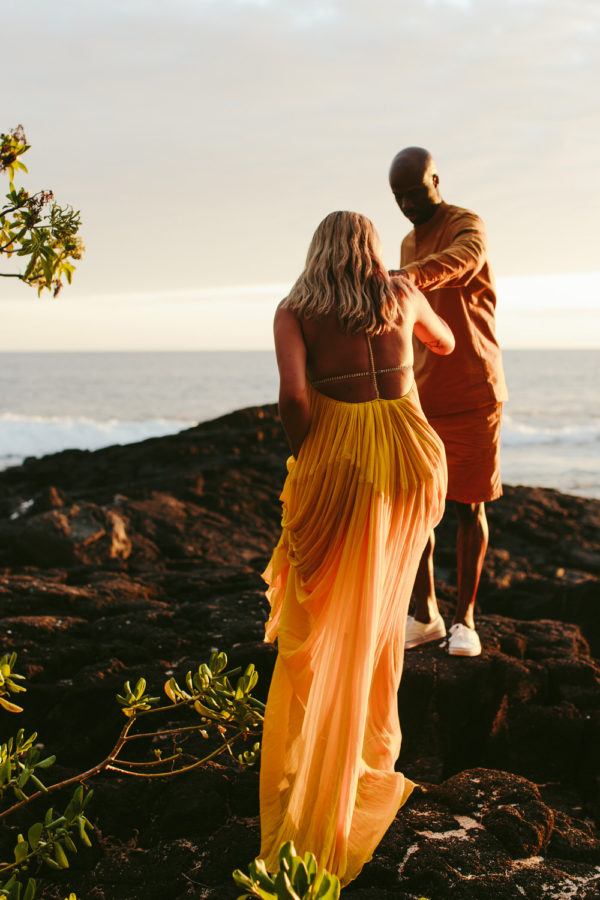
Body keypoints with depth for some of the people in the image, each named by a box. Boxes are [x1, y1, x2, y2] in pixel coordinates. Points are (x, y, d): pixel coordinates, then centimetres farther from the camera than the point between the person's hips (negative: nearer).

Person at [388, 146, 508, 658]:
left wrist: (405, 276, -53)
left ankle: (465, 619, 8)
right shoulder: (408, 244, 15)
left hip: (472, 394, -6)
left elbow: (460, 258, -34)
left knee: (469, 505, 0)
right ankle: (425, 615, 14)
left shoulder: (467, 226, -8)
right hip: (419, 396, 6)